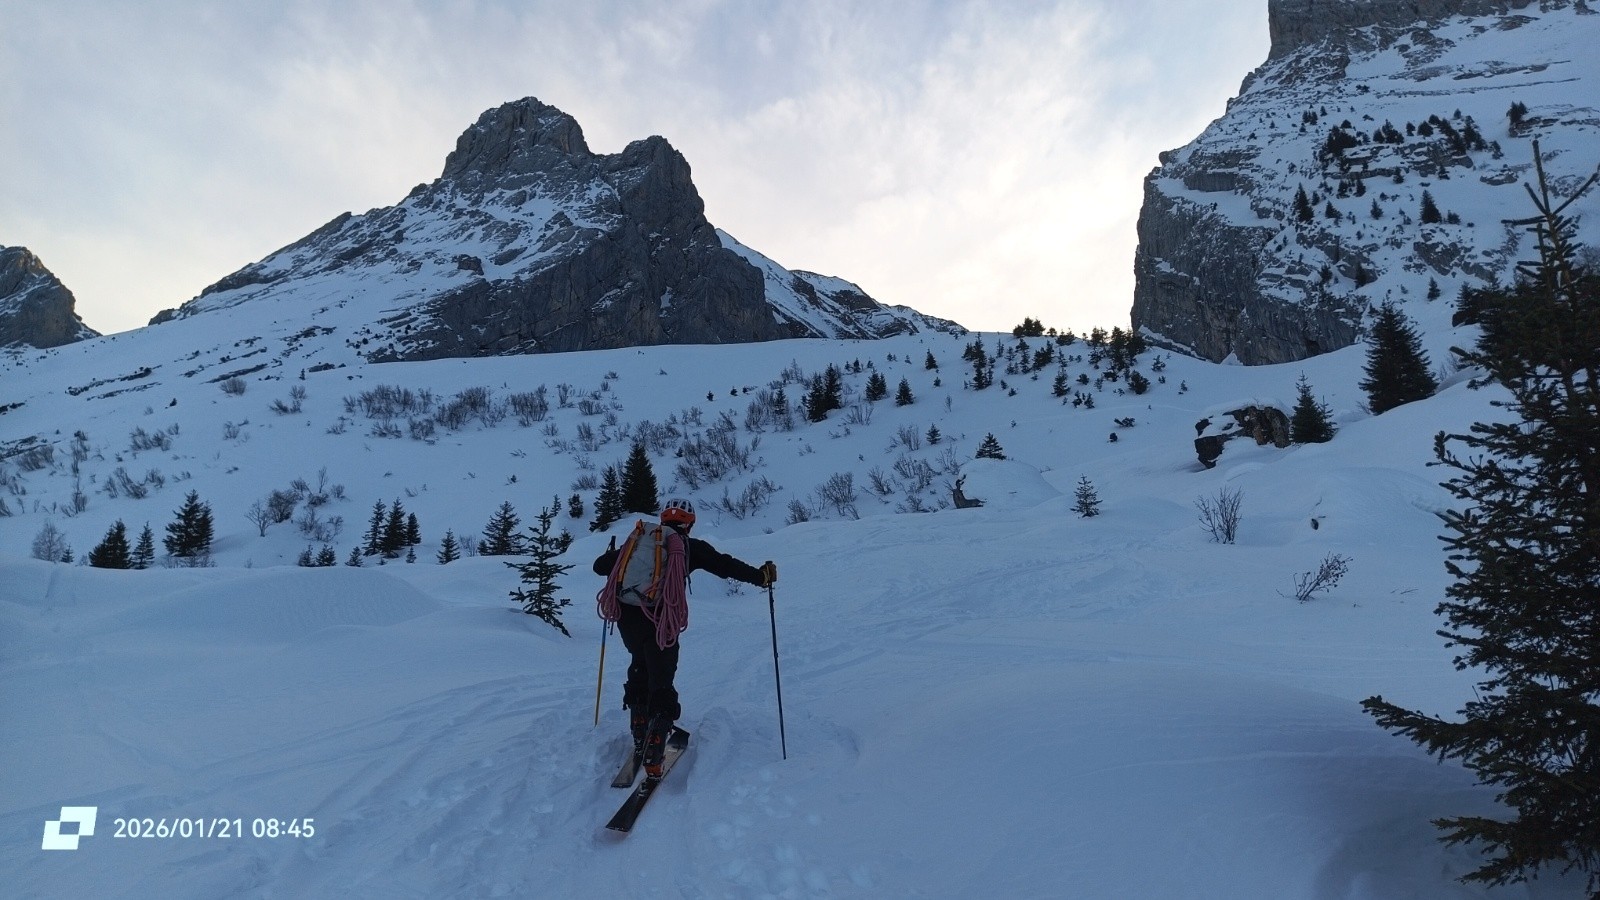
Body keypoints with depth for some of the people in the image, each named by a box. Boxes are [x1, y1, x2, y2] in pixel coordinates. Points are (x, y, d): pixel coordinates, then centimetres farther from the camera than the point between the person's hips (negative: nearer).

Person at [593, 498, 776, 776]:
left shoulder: (637, 540, 16)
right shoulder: (689, 546, 6)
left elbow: (599, 566, 22)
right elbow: (724, 565, -2)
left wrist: (614, 555, 44)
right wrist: (760, 576, 7)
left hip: (625, 616, 5)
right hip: (659, 621, -5)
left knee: (640, 669, 26)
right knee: (661, 686, 4)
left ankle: (640, 739, 32)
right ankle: (652, 757, -6)